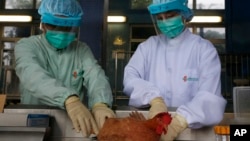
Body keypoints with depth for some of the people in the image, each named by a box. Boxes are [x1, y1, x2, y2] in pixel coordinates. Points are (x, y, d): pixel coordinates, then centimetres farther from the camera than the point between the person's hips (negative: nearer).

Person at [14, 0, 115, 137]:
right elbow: (32, 74, -25)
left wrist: (100, 104, -36)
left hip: (73, 120, 2)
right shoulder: (26, 46, -4)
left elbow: (95, 76, -12)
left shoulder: (82, 49, 6)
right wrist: (70, 99, -43)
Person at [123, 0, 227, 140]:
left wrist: (181, 121, -28)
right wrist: (154, 98, -21)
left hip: (190, 129, -1)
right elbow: (130, 78, -3)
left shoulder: (203, 48, 2)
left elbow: (210, 96, -11)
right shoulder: (148, 46, 11)